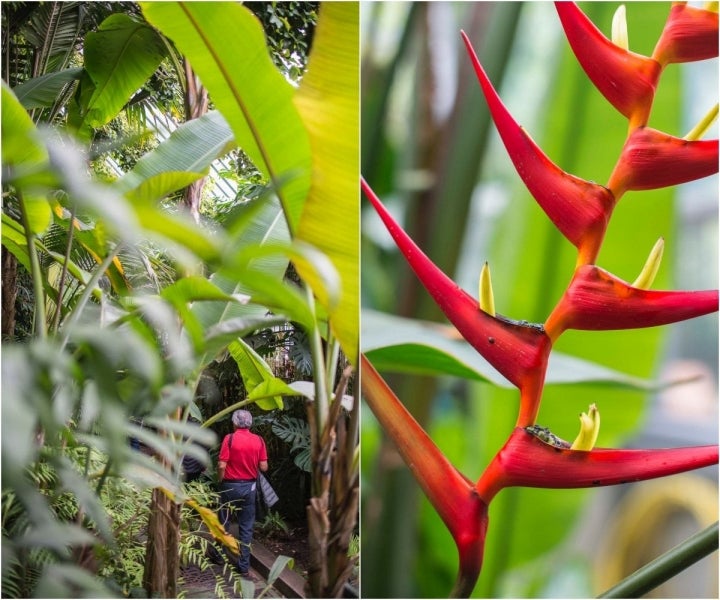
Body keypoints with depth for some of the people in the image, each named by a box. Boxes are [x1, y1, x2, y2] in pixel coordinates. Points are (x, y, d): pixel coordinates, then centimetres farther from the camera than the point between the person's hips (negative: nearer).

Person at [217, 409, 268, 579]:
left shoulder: (230, 439, -12)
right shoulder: (259, 440, -4)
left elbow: (222, 465, -15)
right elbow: (263, 467, -4)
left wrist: (220, 481, 2)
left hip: (230, 486, -2)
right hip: (249, 487, 2)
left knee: (223, 522, 18)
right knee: (246, 527, 8)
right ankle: (244, 567, 8)